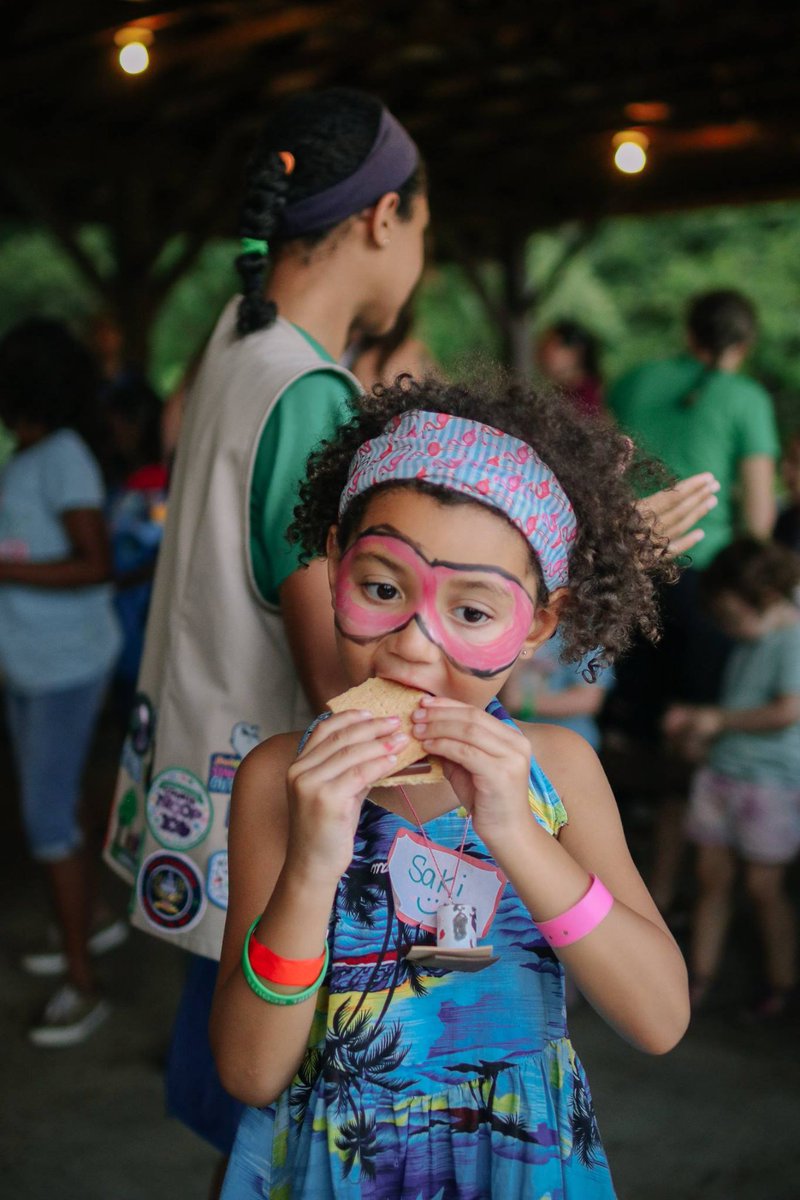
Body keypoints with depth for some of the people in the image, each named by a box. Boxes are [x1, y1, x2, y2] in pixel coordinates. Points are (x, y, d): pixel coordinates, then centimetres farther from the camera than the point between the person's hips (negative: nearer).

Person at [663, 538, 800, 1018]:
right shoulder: (749, 641, 13)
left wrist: (719, 718, -13)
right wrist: (694, 718, 8)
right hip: (721, 773, 8)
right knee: (712, 877, 9)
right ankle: (701, 978, 18)